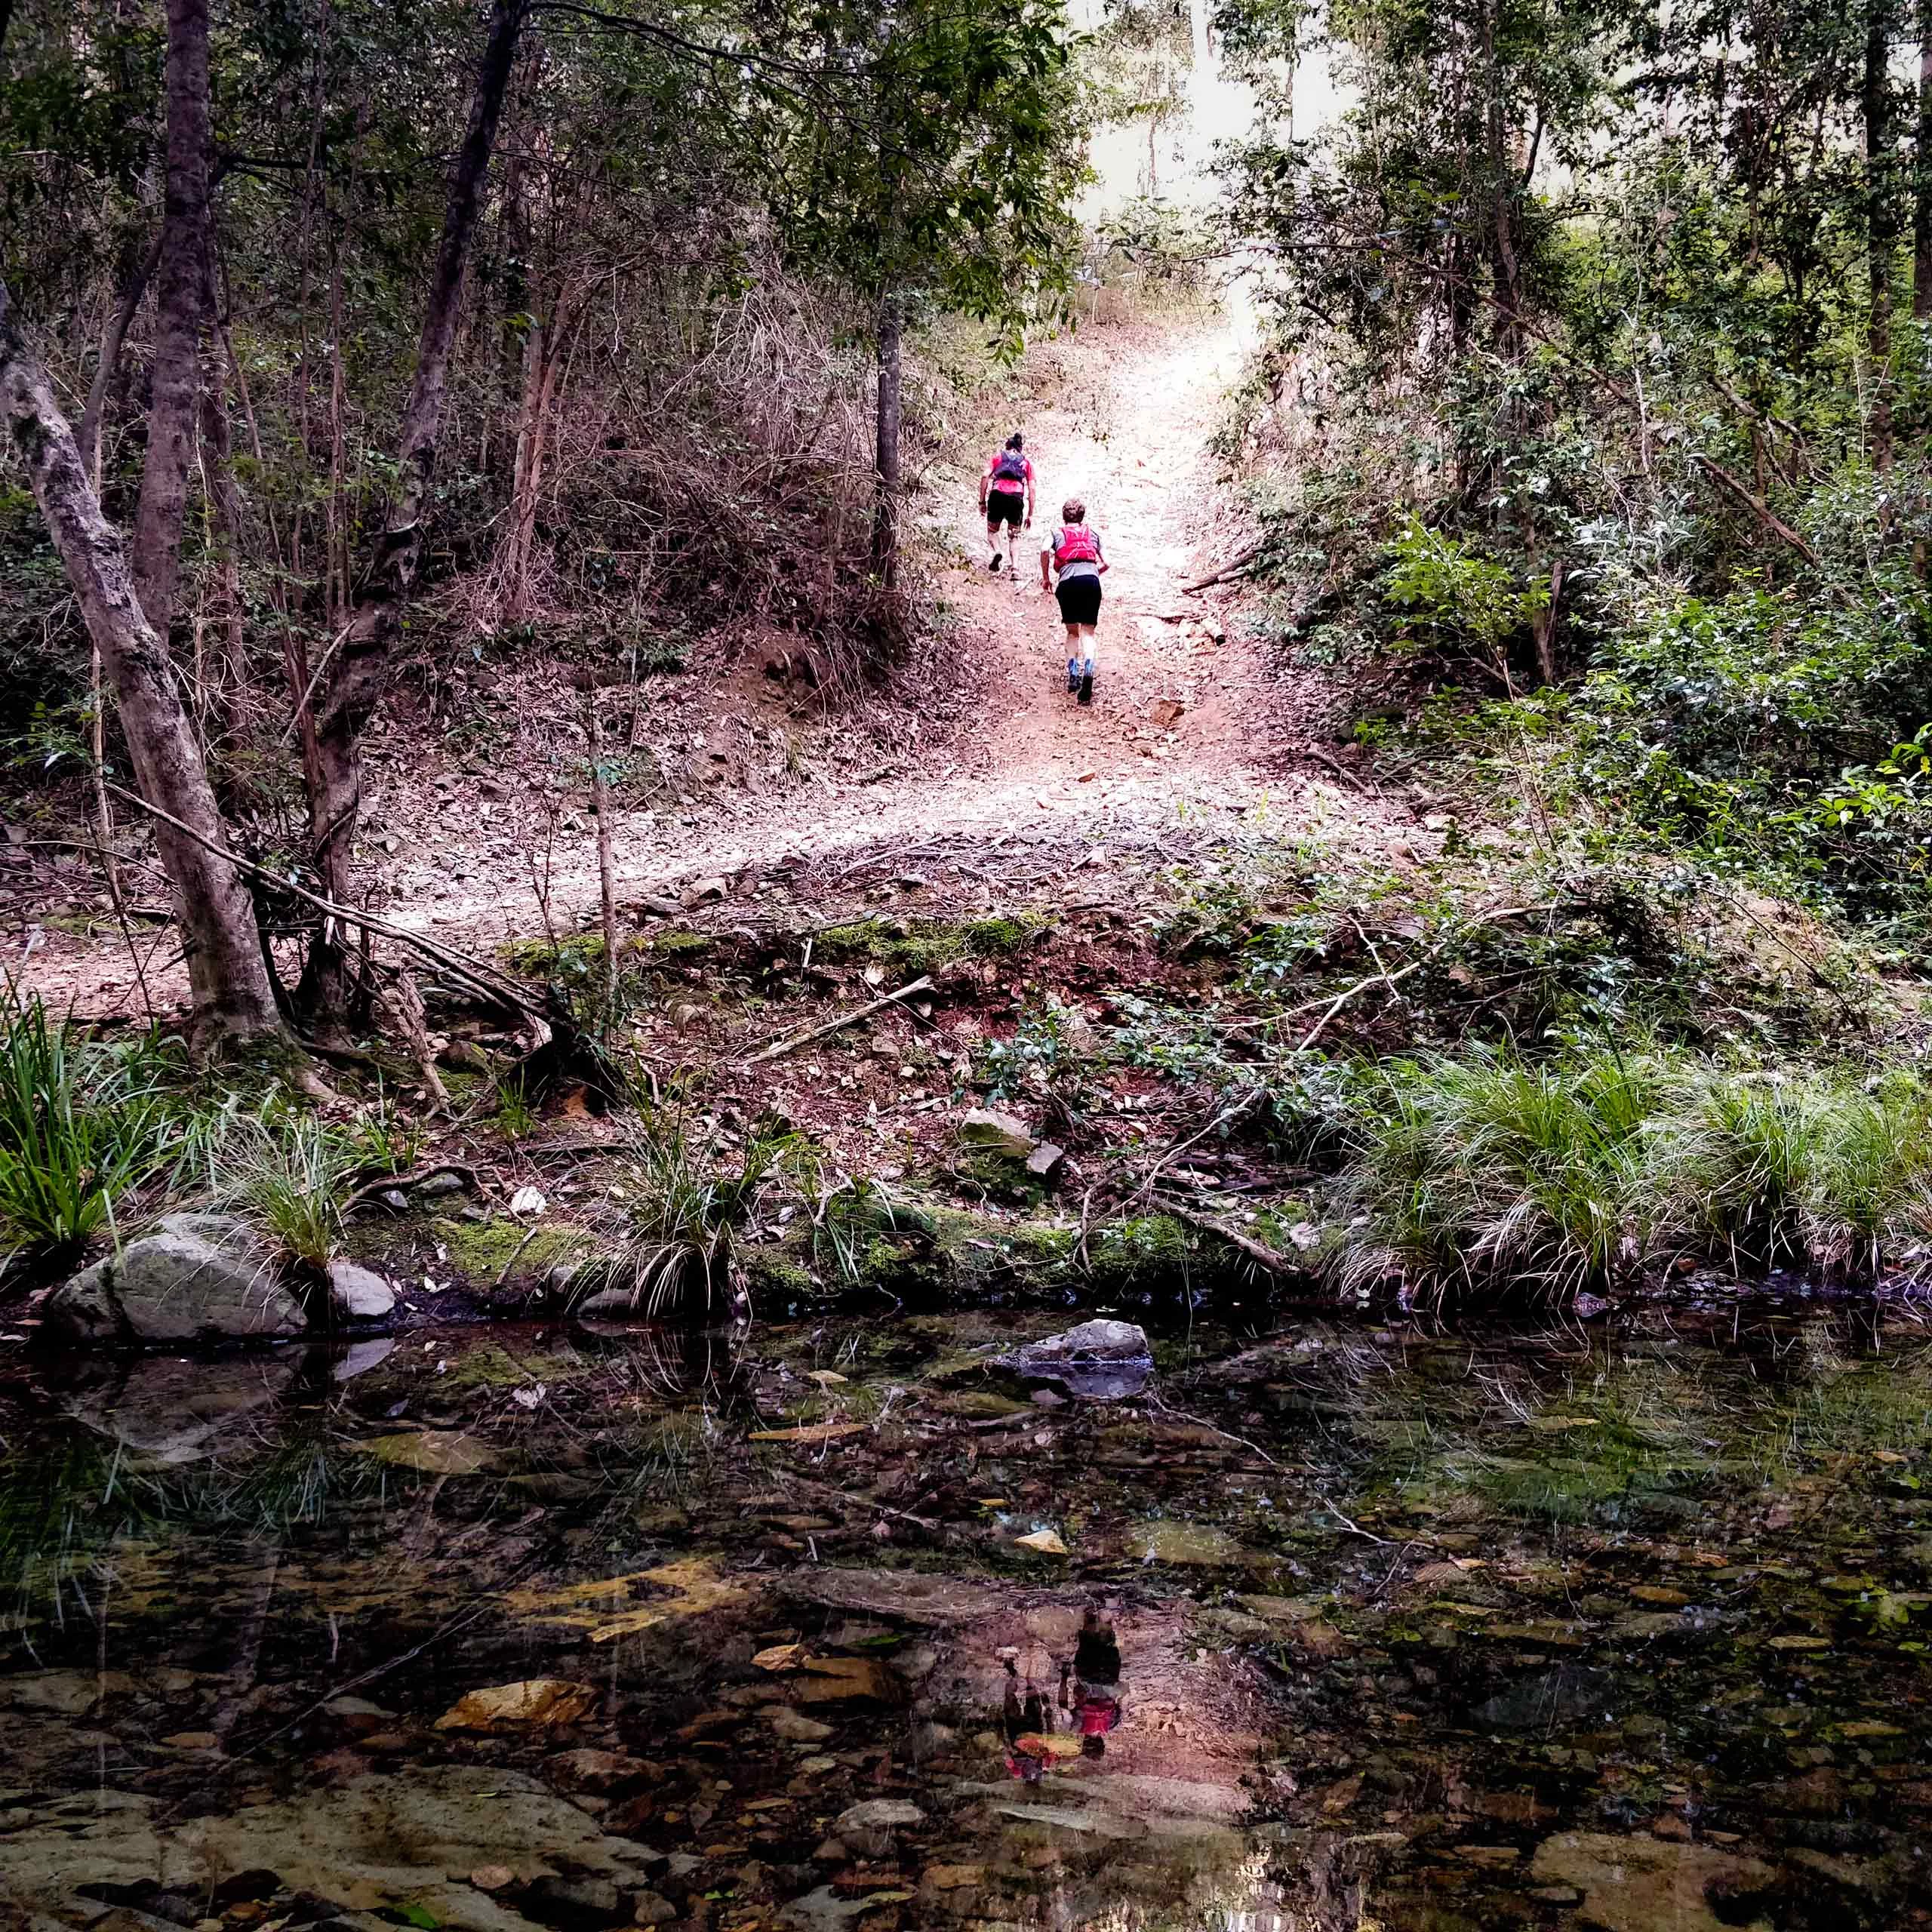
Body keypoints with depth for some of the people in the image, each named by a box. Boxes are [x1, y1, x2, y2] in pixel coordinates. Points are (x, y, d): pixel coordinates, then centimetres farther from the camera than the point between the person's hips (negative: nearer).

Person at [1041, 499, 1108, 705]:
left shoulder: (1056, 533, 24)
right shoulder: (1093, 533, 28)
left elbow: (1045, 550, 2)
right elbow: (1106, 563, 20)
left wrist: (1045, 578, 12)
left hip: (1067, 581, 0)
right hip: (1090, 579, 0)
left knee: (1072, 631, 17)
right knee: (1087, 631, -1)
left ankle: (1072, 673, 0)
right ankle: (1088, 672, -24)